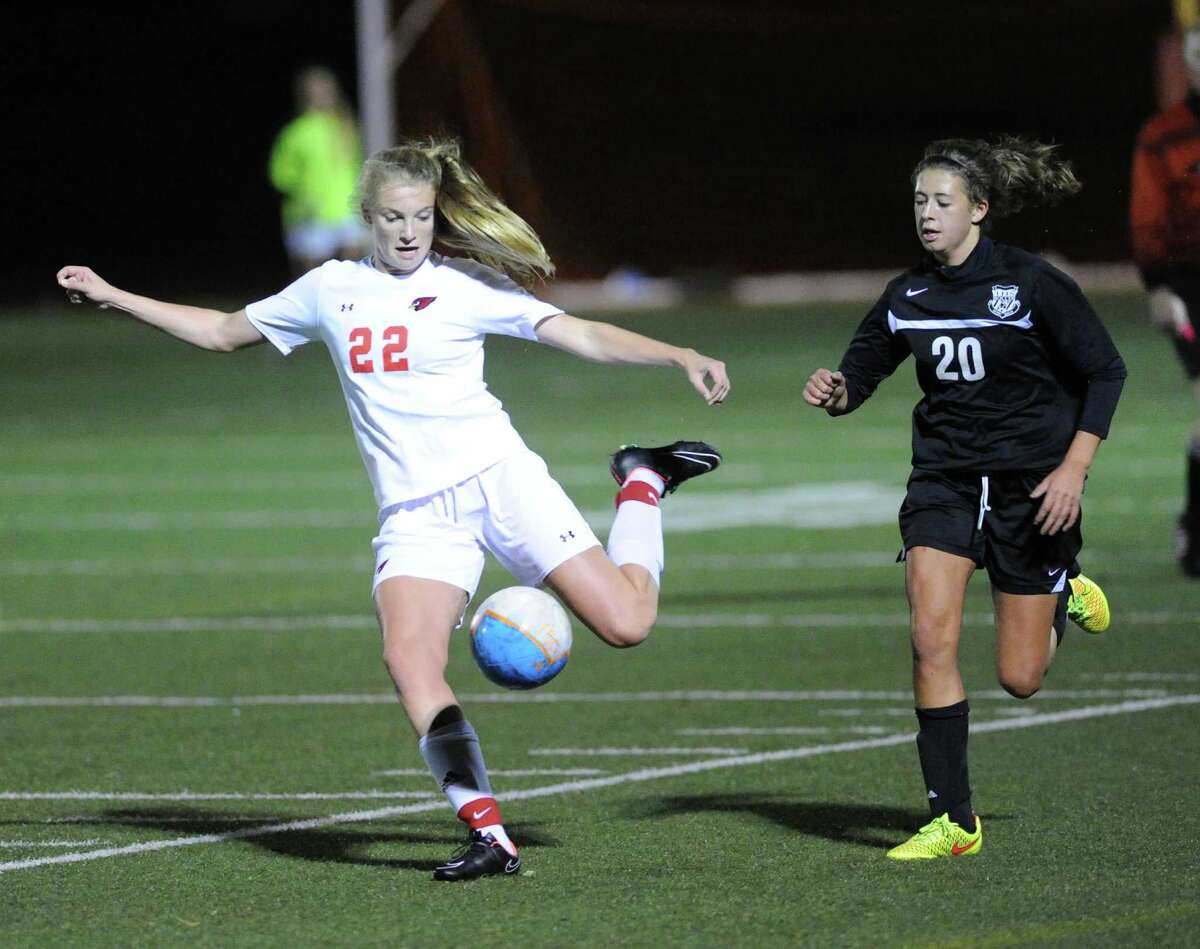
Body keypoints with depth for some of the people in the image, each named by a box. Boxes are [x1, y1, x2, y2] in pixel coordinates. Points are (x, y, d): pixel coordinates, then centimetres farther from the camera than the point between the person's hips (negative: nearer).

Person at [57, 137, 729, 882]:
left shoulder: (466, 287, 2)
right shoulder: (332, 290, 13)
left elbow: (583, 336, 0)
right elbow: (222, 332, 26)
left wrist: (681, 357, -12)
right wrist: (112, 297, 25)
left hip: (496, 478, -2)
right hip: (416, 514, 2)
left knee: (625, 623, -13)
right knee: (410, 662, -24)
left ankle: (643, 483, 19)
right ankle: (490, 839, -22)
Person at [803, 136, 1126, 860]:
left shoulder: (1033, 284, -12)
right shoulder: (908, 297, 1)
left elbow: (1104, 372, -6)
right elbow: (860, 374, 10)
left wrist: (1074, 467, -15)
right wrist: (835, 392, -14)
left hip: (1033, 486, -3)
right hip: (945, 479, 3)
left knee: (1020, 679, 2)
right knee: (932, 640, -16)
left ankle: (1067, 598, 38)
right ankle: (954, 821, -8)